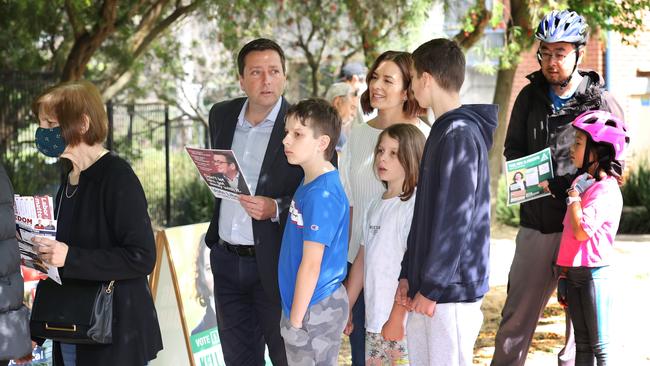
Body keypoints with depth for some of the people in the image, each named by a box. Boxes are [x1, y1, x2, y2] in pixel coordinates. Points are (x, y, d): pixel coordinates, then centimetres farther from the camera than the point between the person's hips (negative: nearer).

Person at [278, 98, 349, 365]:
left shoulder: (321, 193, -20)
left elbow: (311, 264, -20)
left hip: (315, 310, -9)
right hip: (313, 303, 9)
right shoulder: (309, 184, 8)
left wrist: (295, 321, -17)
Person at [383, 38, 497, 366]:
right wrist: (408, 275, 13)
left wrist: (432, 287, -18)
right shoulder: (442, 132, 15)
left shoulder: (460, 135, -15)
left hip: (452, 290, -10)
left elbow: (456, 219, -19)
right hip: (428, 288, 10)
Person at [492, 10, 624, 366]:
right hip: (535, 225, 4)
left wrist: (561, 185, -18)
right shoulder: (530, 96, 9)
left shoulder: (602, 103, -4)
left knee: (582, 319, 5)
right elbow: (513, 150, 17)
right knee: (516, 317, 8)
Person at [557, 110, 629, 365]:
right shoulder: (583, 182, 13)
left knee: (600, 345, -3)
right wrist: (564, 270, 18)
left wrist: (574, 194, -15)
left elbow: (582, 230, -26)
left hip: (595, 274, -9)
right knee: (582, 343, 13)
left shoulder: (606, 190, -16)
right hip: (575, 274, 9)